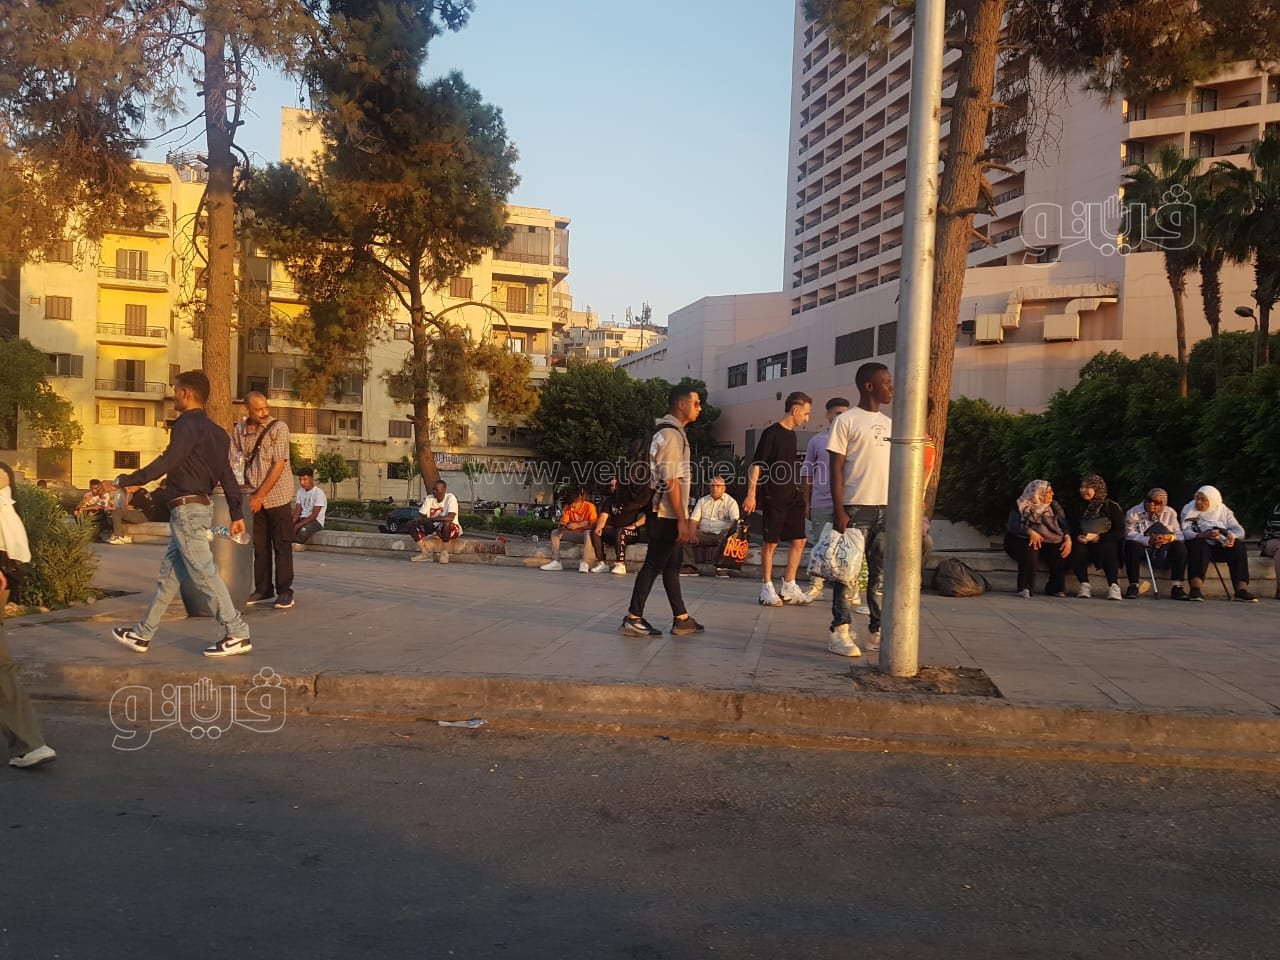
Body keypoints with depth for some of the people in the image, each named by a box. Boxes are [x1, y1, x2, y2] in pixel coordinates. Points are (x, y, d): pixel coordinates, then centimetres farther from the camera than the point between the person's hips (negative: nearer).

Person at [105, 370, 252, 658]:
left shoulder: (187, 425, -13)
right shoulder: (213, 431, 14)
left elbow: (166, 462, -22)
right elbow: (227, 475, 13)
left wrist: (124, 481, -16)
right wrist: (237, 514, 14)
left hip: (187, 508, -10)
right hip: (199, 506, 10)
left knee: (204, 574, -8)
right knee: (169, 574, 15)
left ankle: (237, 636, -8)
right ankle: (142, 634, 24)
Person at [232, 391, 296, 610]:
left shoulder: (279, 428, -8)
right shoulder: (239, 430, 6)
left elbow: (279, 465, -13)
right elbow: (235, 463, 9)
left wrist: (260, 495, -14)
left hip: (277, 496, -4)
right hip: (253, 498, 4)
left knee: (282, 545, 1)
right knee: (259, 546, 10)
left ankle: (285, 591, 7)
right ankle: (263, 590, 19)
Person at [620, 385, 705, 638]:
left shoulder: (672, 432, 16)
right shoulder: (671, 434, -17)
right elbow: (671, 482, -22)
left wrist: (684, 517, 20)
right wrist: (682, 521, -22)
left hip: (669, 514, 10)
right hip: (666, 514, -10)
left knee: (672, 565, 12)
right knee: (654, 564, -5)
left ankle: (681, 620, 19)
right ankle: (633, 619, 1)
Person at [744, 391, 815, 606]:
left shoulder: (791, 435, 14)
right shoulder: (771, 433, -10)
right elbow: (756, 465, -13)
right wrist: (751, 494, -18)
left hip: (792, 496, 8)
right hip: (773, 497, -8)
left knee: (798, 541, 6)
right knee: (770, 542, -1)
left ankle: (788, 588, 14)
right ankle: (767, 589, 8)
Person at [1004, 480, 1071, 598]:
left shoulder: (1054, 507, 10)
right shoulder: (1021, 507, -4)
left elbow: (1064, 525, -2)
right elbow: (1013, 525, -20)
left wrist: (1068, 539, -22)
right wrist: (1030, 532, -37)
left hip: (1046, 542, 4)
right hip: (1022, 541, -4)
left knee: (1060, 549, -26)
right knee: (1030, 549, -36)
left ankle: (1055, 588, -12)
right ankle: (1025, 589, -32)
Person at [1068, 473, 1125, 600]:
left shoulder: (1111, 507, 2)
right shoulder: (1078, 508, 13)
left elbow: (1120, 532, -5)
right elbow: (1070, 529, 11)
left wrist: (1098, 537, -17)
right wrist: (1078, 537, -13)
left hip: (1107, 543, -2)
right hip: (1084, 544, 3)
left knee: (1107, 548, -37)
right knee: (1076, 549, -32)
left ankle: (1114, 586, -41)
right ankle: (1084, 585, -29)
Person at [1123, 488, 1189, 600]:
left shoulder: (1170, 513, 10)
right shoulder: (1133, 512, -1)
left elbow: (1179, 535, 3)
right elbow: (1130, 534, -15)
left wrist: (1171, 537, -22)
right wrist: (1148, 540, -31)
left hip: (1164, 550, 3)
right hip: (1142, 547, -3)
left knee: (1180, 546, -24)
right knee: (1132, 545, -34)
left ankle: (1177, 587, -21)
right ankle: (1133, 586, -29)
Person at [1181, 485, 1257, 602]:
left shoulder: (1223, 509, 15)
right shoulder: (1189, 510, 7)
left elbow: (1238, 529, 4)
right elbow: (1185, 532, -9)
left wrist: (1232, 536, -21)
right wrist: (1204, 535, -28)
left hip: (1222, 545, 3)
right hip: (1200, 544, -3)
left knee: (1238, 545, -26)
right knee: (1198, 544, -36)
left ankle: (1242, 589, -33)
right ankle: (1196, 589, -49)